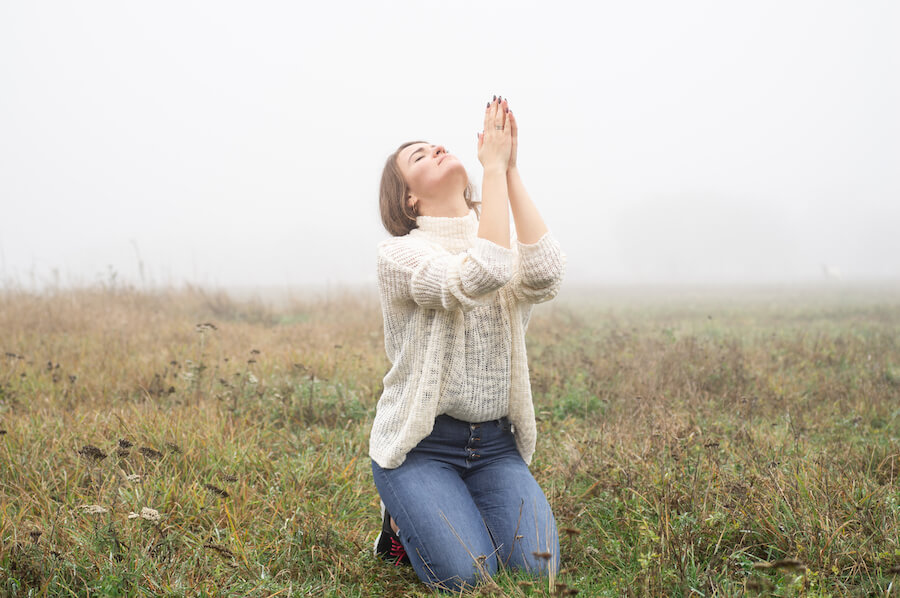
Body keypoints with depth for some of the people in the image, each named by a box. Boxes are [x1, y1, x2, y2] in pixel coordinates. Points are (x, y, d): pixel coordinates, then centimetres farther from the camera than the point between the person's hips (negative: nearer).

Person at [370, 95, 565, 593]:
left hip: (494, 445, 5)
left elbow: (545, 276, -18)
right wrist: (494, 166, -23)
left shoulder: (504, 247, 8)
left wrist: (511, 171, -16)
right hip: (419, 445, -4)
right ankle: (405, 519, 11)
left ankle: (452, 516, 17)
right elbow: (481, 276, -29)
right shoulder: (400, 254, -10)